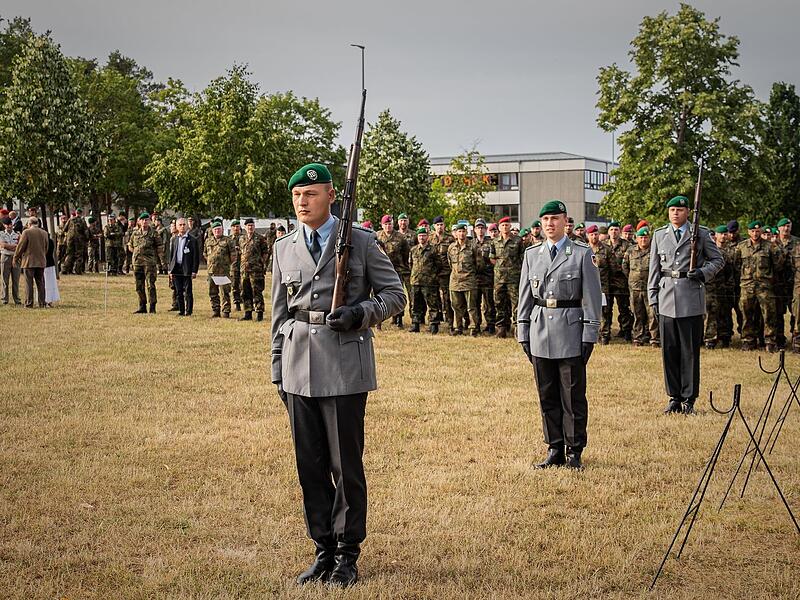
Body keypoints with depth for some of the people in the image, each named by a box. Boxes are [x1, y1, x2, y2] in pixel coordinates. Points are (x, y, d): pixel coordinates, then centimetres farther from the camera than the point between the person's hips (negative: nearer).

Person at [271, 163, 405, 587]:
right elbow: (280, 313, 15)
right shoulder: (284, 249, 12)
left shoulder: (361, 241, 0)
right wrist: (278, 367, 11)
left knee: (346, 464, 1)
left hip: (344, 364, -4)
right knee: (310, 465, 9)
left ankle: (347, 556, 14)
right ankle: (323, 552, 21)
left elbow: (395, 294, 3)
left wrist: (358, 314, -15)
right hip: (299, 367, 4)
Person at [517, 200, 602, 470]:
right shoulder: (532, 254, 10)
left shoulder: (583, 253, -1)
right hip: (540, 330, 4)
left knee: (573, 395, 1)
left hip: (570, 331, -4)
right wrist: (523, 333, 8)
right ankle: (554, 450, 18)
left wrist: (589, 335, -7)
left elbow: (592, 296, -3)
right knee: (547, 396, 9)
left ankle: (574, 452, 10)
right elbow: (525, 296, 13)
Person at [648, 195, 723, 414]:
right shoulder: (659, 235, 12)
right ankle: (674, 397, 14)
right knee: (669, 350, 5)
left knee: (690, 351, 0)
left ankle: (689, 398, 8)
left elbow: (718, 260, 9)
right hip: (667, 299, 3)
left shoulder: (701, 234, 4)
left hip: (691, 299, -3)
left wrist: (703, 272, -10)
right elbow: (654, 269, 13)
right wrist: (653, 297, 7)